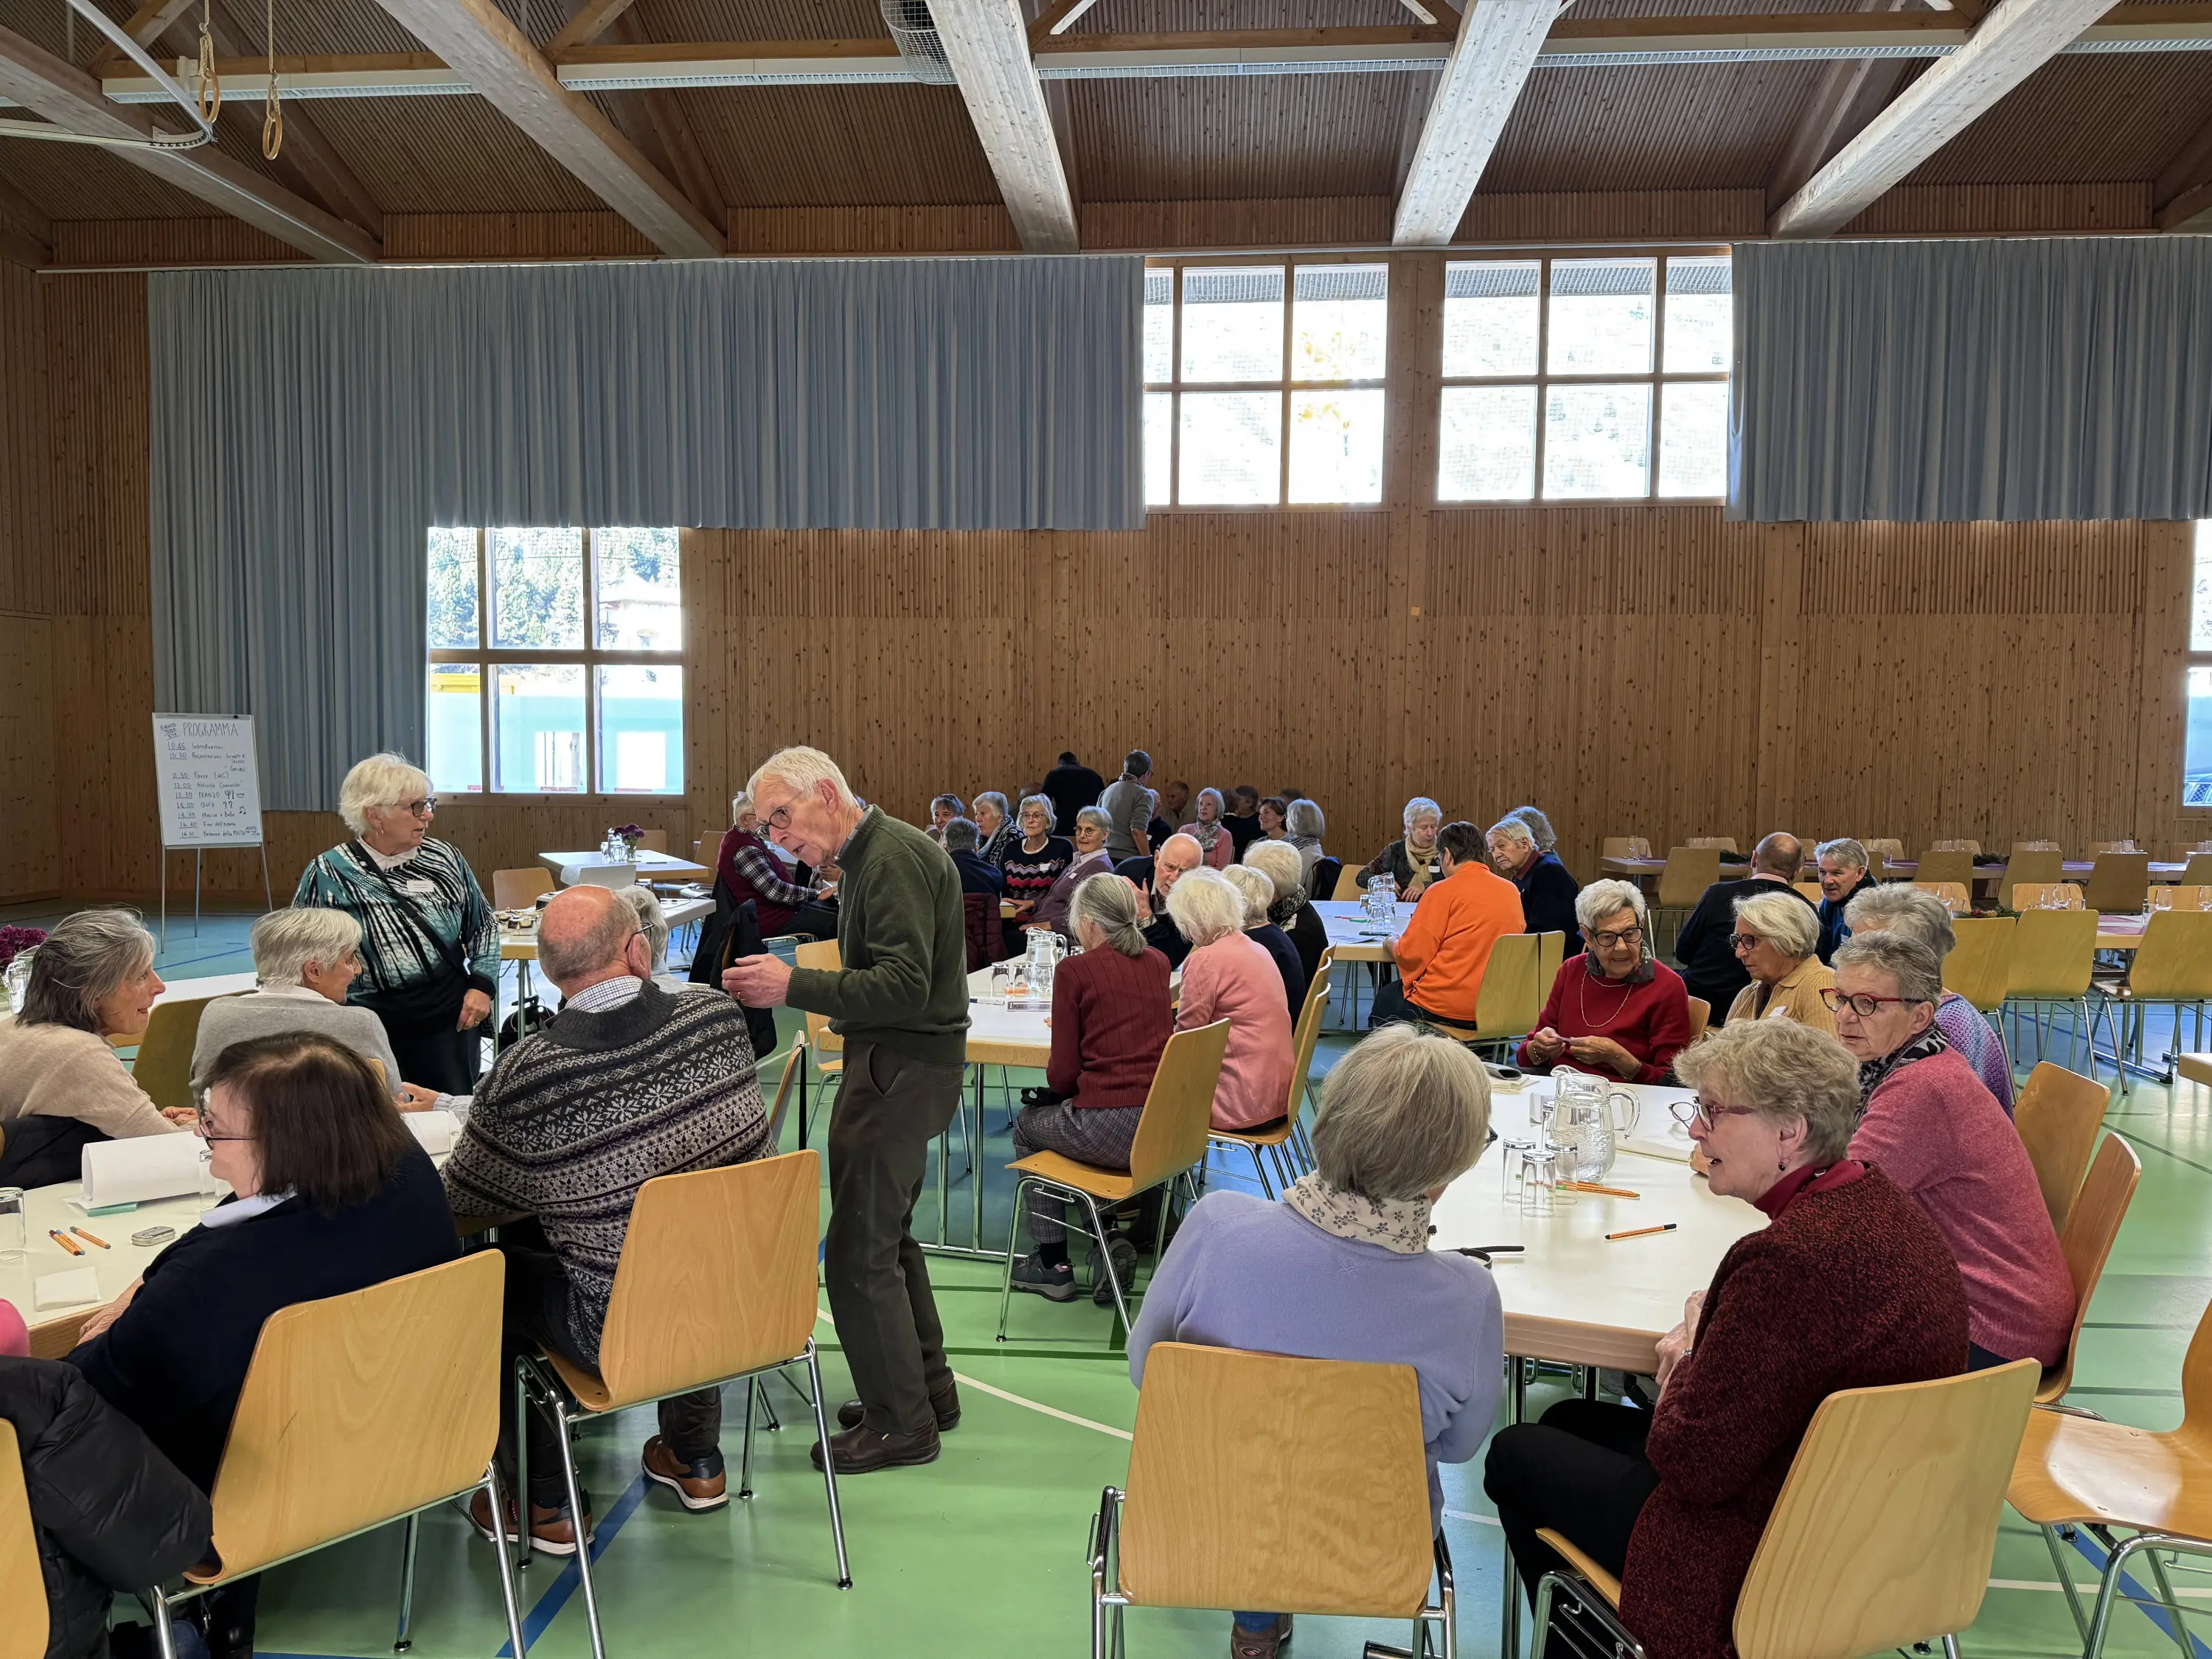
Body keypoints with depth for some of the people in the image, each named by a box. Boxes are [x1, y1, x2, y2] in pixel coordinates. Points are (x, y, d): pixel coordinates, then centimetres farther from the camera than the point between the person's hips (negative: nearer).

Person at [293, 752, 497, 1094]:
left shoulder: (445, 858, 3)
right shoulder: (327, 875, -4)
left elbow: (483, 924, 13)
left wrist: (482, 984, 1)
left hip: (448, 1019, 2)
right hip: (368, 1026, -2)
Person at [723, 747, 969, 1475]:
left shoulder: (893, 859, -18)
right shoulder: (872, 855, 14)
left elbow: (904, 987, -27)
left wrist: (795, 986, -27)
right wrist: (791, 985, 12)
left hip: (901, 1070, -11)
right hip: (897, 1064, 11)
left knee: (859, 1251, -3)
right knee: (887, 1235, 20)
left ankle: (901, 1421, 10)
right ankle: (928, 1388, 33)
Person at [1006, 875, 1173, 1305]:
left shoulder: (1075, 971, -6)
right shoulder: (1158, 964, 11)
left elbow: (1062, 1075, -5)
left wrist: (1056, 1086, 15)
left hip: (1108, 1131, -6)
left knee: (1027, 1124, 25)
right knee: (1064, 1111, 32)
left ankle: (1053, 1265, 27)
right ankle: (1109, 1240, 20)